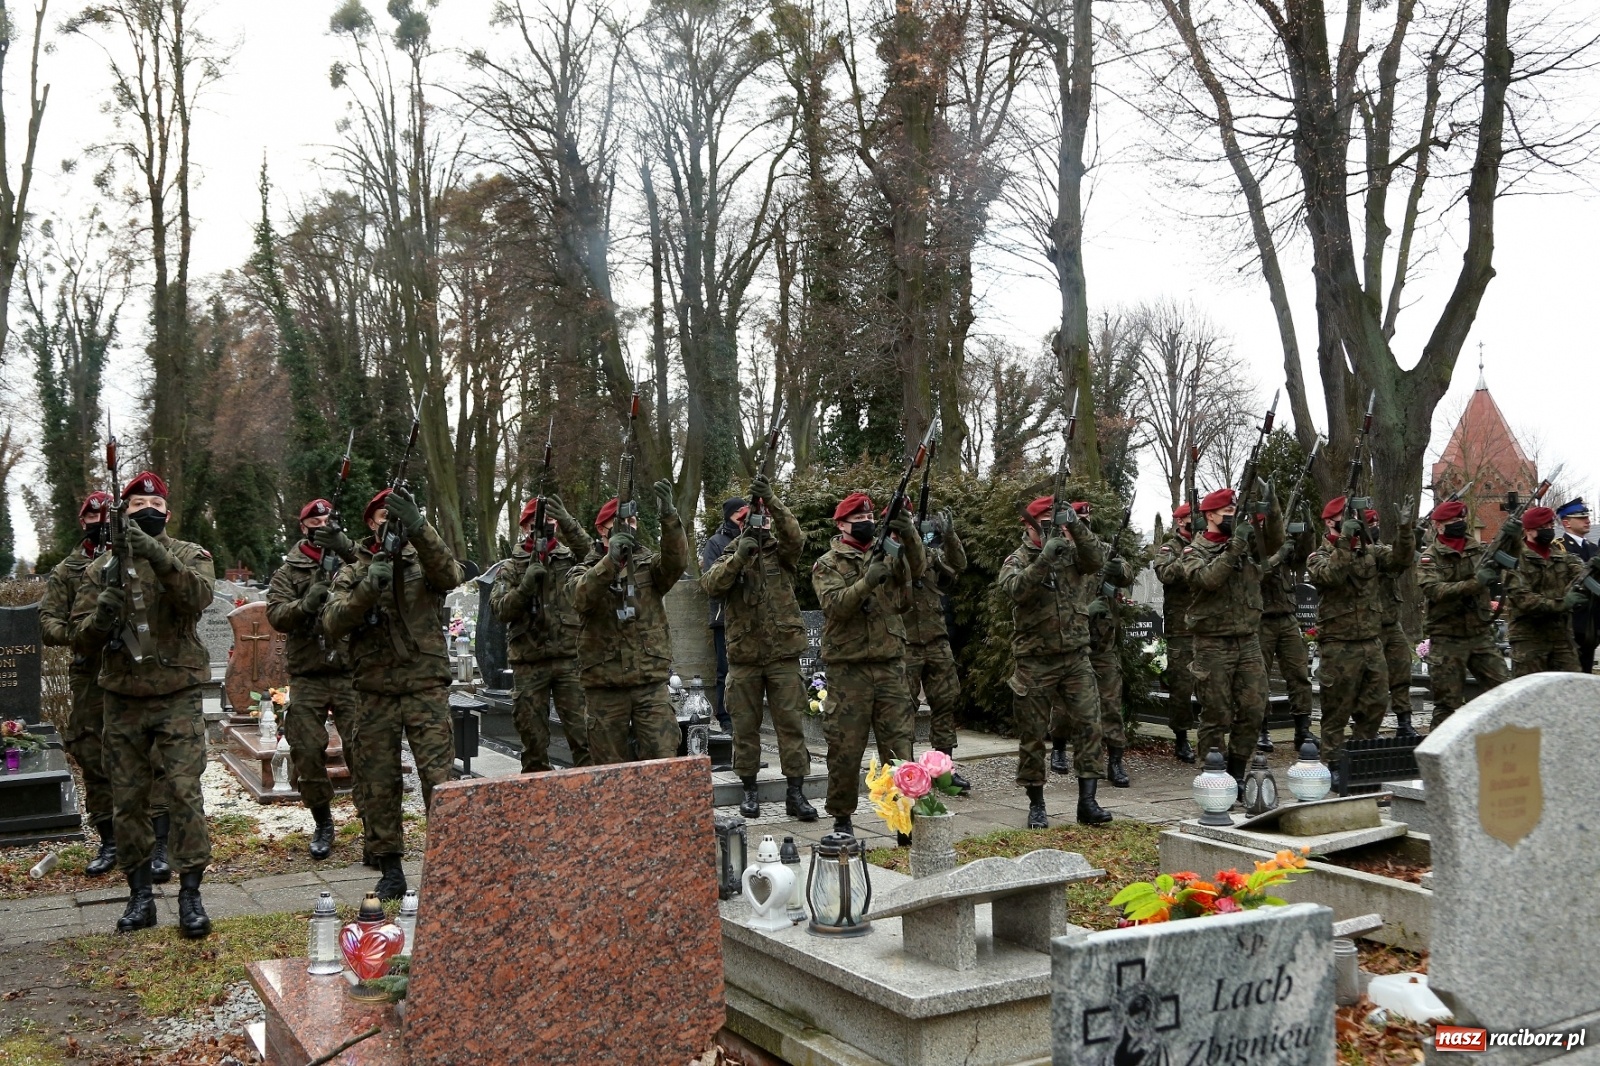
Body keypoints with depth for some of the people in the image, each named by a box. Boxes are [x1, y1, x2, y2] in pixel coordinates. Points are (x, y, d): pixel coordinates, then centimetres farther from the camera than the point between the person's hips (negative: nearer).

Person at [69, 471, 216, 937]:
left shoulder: (190, 556, 2)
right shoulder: (102, 568, 8)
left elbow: (199, 595, -21)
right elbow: (80, 640, 5)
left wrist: (159, 556, -35)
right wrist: (101, 617, -17)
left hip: (179, 698, -3)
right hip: (123, 701, 3)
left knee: (185, 793, -7)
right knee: (127, 800, 7)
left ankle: (190, 895, 1)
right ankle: (140, 895, 18)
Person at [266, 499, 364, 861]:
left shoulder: (352, 560, 8)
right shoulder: (289, 572, 9)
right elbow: (276, 614, -4)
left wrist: (346, 547, -22)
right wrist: (305, 604, -23)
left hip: (351, 673, -1)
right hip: (307, 678, 2)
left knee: (363, 749, -6)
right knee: (307, 752, 5)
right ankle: (322, 824, 22)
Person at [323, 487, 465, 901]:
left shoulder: (424, 560, 4)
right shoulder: (352, 573, 9)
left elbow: (451, 576, -20)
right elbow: (333, 625, -5)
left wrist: (419, 528, -36)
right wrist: (367, 587, -22)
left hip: (427, 690, -2)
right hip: (375, 693, 2)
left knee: (440, 779, -6)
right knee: (379, 785, 6)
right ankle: (390, 871, 17)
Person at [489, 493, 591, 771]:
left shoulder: (570, 558, 8)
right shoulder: (512, 568, 11)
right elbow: (499, 609, 0)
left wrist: (570, 526, -26)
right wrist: (525, 586, -16)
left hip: (570, 658, -1)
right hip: (529, 664, 1)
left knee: (583, 734, -5)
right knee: (533, 739, 7)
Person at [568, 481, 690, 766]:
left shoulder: (650, 565, 9)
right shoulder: (583, 571, 7)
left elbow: (676, 561, -14)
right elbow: (583, 598, -16)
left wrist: (669, 515, -31)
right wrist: (610, 559, -32)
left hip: (651, 682, 0)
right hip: (604, 685, 0)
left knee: (664, 761, -5)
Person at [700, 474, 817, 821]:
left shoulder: (780, 552, 6)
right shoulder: (728, 557, 9)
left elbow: (794, 535, -17)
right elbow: (711, 585, -11)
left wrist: (771, 500, -30)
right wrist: (738, 556, -26)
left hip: (783, 654, -1)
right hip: (743, 657, 1)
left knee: (791, 723, -1)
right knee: (745, 727, 8)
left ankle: (795, 792, 4)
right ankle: (750, 790, 19)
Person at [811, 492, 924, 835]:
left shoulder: (887, 553, 10)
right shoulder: (828, 564, 0)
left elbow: (917, 568, -8)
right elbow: (834, 605, -16)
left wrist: (908, 533, -25)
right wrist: (868, 581, -29)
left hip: (890, 664, 3)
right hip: (848, 668, -3)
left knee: (899, 742, 5)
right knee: (845, 746, 3)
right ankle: (841, 817, 16)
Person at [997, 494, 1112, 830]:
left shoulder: (1071, 551, 7)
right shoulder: (1017, 560, -1)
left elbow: (1096, 560, -14)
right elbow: (1014, 589, -23)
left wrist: (1076, 526, -28)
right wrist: (1044, 558, -35)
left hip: (1076, 657, 2)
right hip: (1034, 661, -2)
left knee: (1089, 725, -4)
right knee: (1032, 734, 4)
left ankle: (1087, 801, 2)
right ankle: (1036, 805, 16)